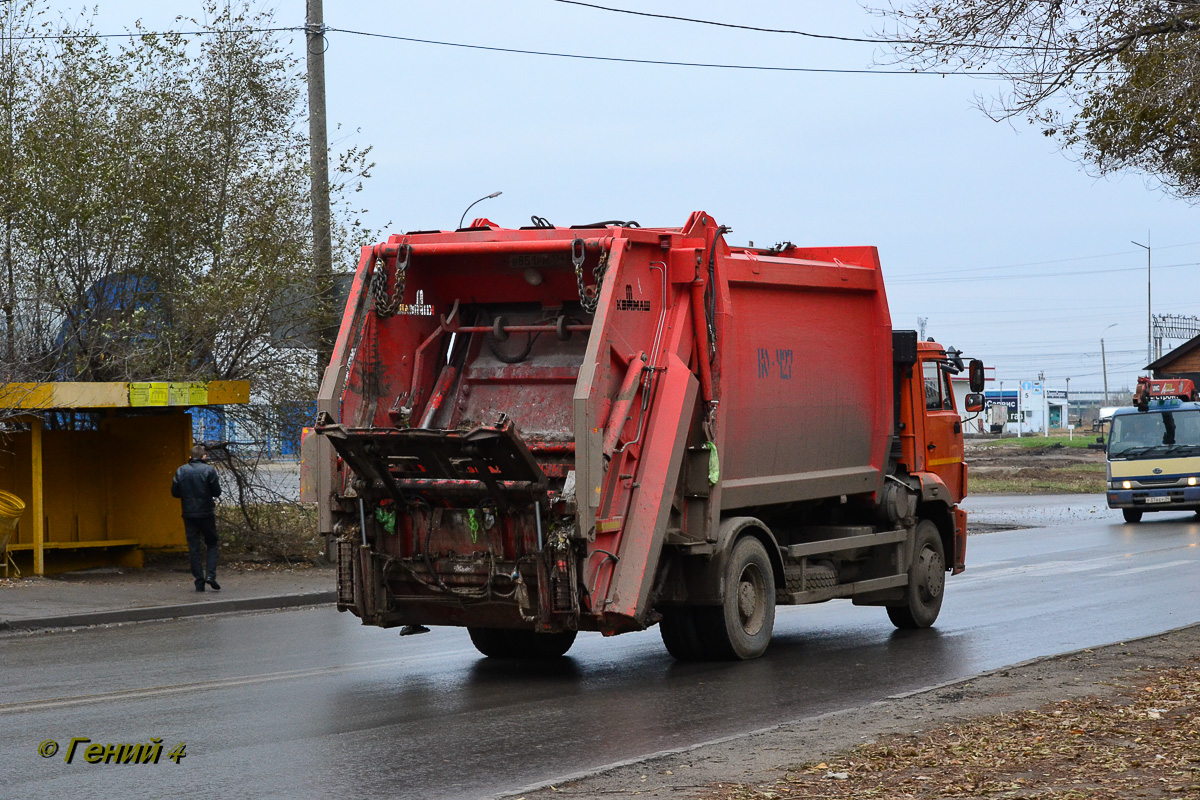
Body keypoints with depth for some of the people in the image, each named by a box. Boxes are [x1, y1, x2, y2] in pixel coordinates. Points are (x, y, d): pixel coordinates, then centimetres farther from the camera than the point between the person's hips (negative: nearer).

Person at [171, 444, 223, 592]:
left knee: (194, 548, 7)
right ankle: (210, 574, -8)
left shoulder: (181, 471, 1)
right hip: (206, 513, -2)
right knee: (212, 544, 11)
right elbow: (217, 492, -7)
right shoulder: (209, 470, -8)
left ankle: (199, 582, 4)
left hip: (189, 515, 2)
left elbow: (174, 492, 3)